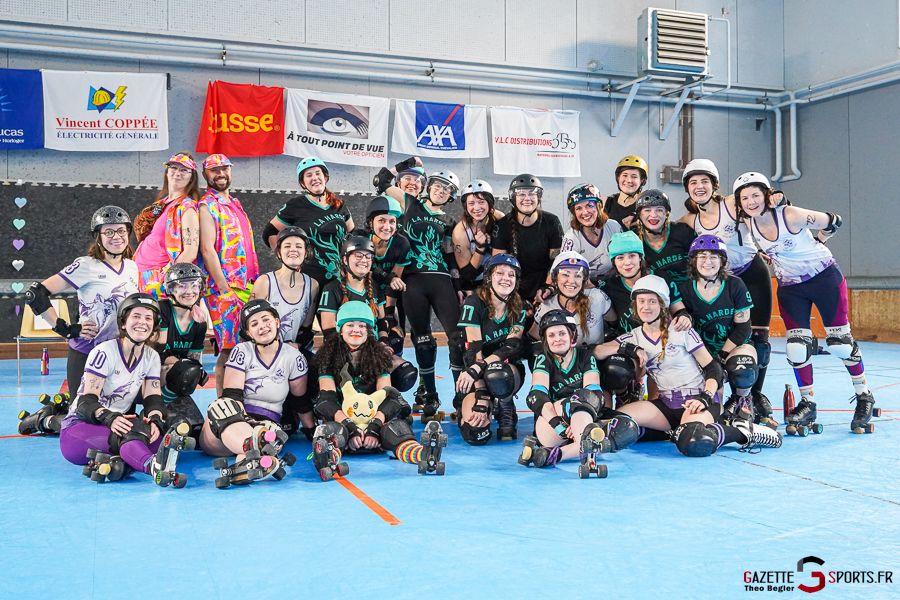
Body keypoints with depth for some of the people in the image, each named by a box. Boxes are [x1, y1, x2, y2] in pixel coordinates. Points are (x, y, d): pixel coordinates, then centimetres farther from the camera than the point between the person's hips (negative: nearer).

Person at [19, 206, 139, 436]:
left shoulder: (132, 267, 6)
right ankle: (42, 420, 23)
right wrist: (67, 329, -16)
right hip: (85, 355, -6)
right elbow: (35, 294, -17)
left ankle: (64, 405, 30)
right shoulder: (87, 266, -13)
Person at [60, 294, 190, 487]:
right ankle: (154, 467, -69)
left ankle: (113, 461, -48)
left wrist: (155, 419, -23)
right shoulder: (103, 353, -10)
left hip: (120, 423, 6)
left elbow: (153, 398, 1)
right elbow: (87, 401, -16)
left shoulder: (151, 357, 8)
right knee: (128, 434, -41)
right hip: (80, 426, -6)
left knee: (159, 436, -27)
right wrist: (110, 418, -36)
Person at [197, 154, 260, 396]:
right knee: (230, 349, -9)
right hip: (225, 287, -8)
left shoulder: (235, 203, 20)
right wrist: (224, 288, -18)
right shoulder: (207, 206, -5)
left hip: (247, 285, 8)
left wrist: (256, 281, 18)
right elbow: (207, 250, -13)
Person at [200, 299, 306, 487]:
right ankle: (259, 452, -70)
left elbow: (300, 400, 16)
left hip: (267, 423, 1)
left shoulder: (294, 357, 5)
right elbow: (232, 395, -9)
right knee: (220, 406, -40)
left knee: (273, 435, -39)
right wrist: (247, 422, -22)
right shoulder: (242, 352, 2)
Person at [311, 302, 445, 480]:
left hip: (375, 419, 1)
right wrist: (350, 427, -24)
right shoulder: (329, 354, 3)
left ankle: (425, 456, -60)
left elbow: (387, 396, -4)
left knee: (397, 426, -30)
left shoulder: (379, 355, 7)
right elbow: (327, 398, -8)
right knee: (331, 431, -35)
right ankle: (328, 461, -67)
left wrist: (374, 427, -23)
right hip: (341, 420, -1)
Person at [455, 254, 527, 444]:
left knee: (497, 375, -39)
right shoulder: (475, 303, -11)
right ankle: (465, 405, 14)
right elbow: (474, 352, -17)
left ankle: (506, 412, -5)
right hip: (477, 378, 0)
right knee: (475, 435, -23)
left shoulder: (519, 309, -2)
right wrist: (481, 397, -27)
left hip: (508, 370, 0)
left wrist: (476, 369, -31)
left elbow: (511, 348, -15)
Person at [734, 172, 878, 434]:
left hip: (825, 278, -4)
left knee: (840, 342, -1)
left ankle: (864, 398, 17)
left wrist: (815, 242, 2)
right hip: (790, 287, 4)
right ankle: (807, 404, 14)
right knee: (797, 347, -2)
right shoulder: (749, 223, -7)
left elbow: (834, 222, -10)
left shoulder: (790, 215, -23)